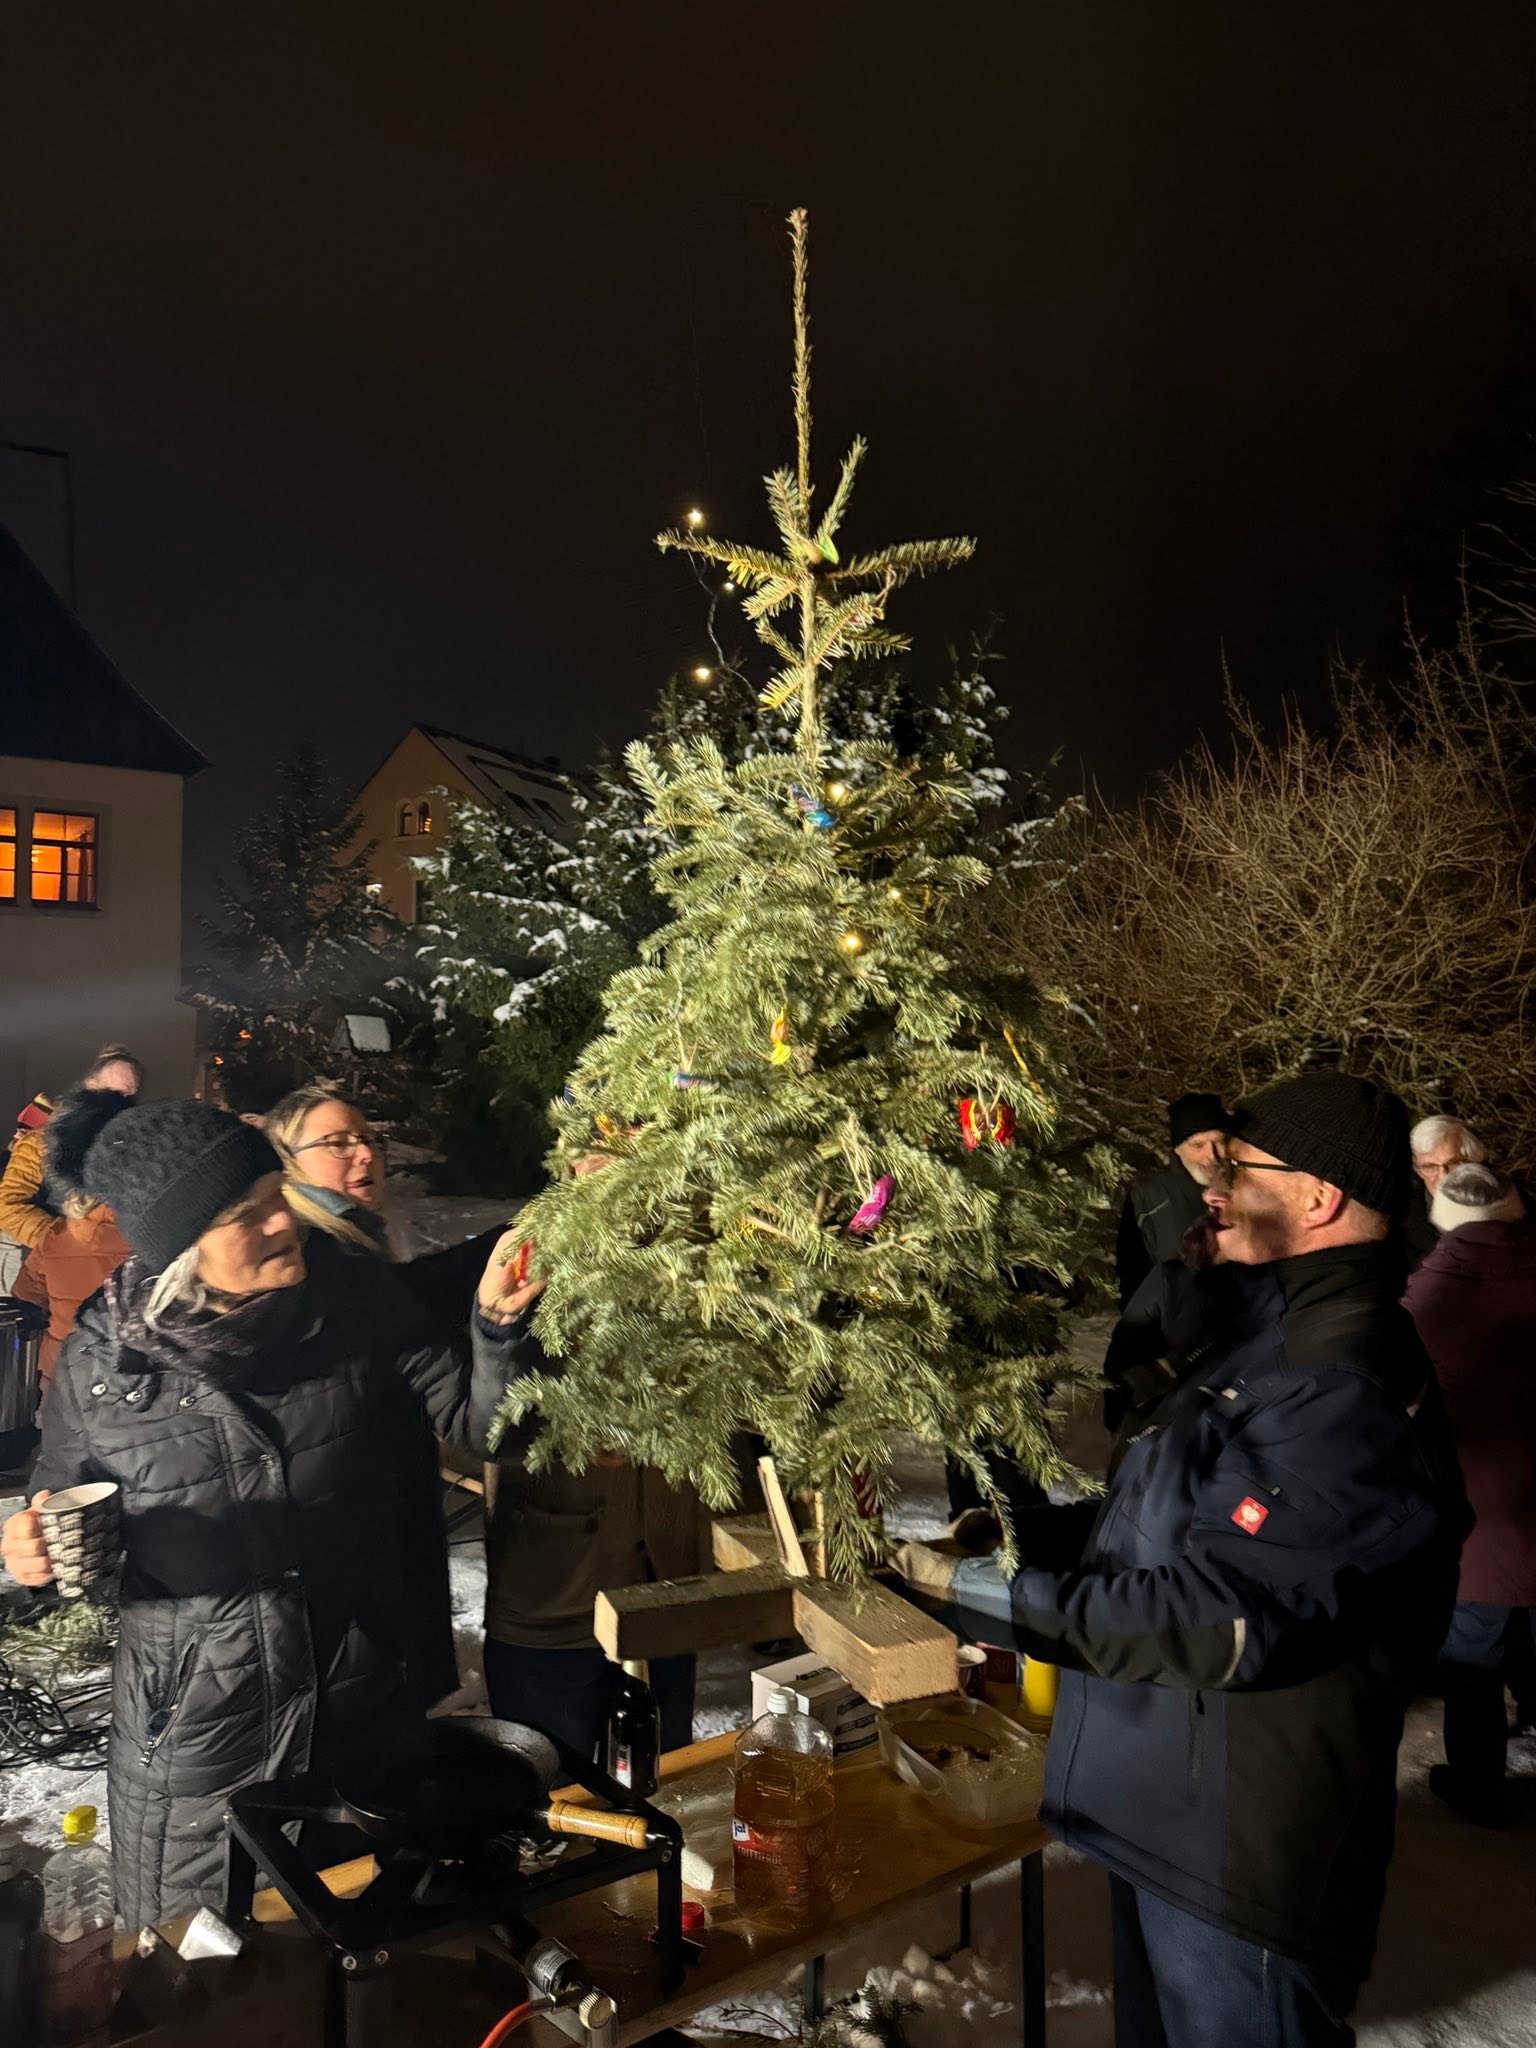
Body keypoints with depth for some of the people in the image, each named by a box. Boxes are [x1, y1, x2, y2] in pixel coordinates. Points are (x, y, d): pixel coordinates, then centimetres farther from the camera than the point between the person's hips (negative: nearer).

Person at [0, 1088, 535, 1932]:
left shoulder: (357, 1299, -14)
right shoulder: (102, 1356, -13)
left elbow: (471, 1418, -13)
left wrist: (496, 1319, -30)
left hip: (360, 1703, 1)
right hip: (192, 1726, -1)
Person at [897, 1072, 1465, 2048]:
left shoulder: (1351, 1395, -27)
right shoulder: (1282, 1342, 7)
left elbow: (1221, 1620, -29)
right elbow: (1168, 1520, 14)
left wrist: (998, 1590, -24)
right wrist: (1026, 1526, 3)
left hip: (1239, 1857, -9)